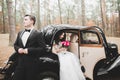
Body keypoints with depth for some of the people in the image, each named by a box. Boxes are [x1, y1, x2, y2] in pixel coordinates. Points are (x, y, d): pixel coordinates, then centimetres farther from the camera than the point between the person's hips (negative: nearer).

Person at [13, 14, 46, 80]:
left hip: (32, 63, -5)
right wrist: (18, 49, -3)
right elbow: (15, 44, 20)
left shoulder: (37, 34, -7)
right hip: (20, 62, 5)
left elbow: (42, 47, -13)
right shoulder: (20, 33, 13)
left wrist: (29, 50, -19)